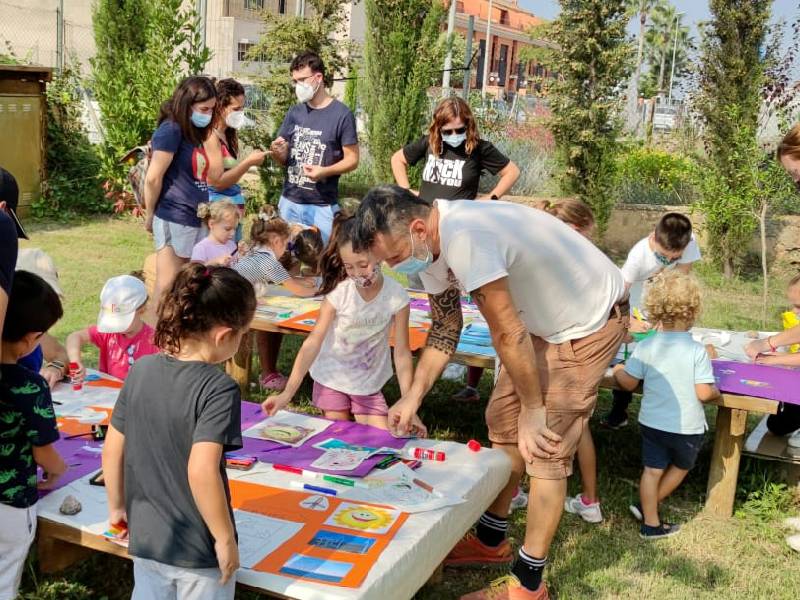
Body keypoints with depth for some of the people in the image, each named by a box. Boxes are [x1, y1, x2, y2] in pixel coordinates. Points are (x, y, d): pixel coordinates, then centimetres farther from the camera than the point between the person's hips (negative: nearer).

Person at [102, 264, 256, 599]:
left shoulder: (141, 371, -5)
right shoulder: (218, 389, -23)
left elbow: (112, 448, 2)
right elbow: (201, 471, -30)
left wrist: (117, 506, 16)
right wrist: (225, 538, -18)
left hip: (145, 539, 5)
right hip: (199, 550, -5)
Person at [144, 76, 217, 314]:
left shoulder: (195, 132, 15)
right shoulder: (171, 130, -13)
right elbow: (153, 179, -13)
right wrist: (151, 216, -4)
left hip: (196, 220, 9)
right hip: (174, 221, -9)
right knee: (167, 290, -2)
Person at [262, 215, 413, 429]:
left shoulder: (396, 296, -18)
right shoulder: (339, 292, -20)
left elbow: (402, 353, -12)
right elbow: (314, 341, -20)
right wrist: (288, 393, -26)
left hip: (369, 384, 1)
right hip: (332, 379, -1)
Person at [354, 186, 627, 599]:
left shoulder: (465, 238, -36)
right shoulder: (430, 246, -6)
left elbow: (507, 334, -28)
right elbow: (444, 329, 6)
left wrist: (532, 409, -17)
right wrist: (413, 398, 0)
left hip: (590, 321, -9)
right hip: (544, 320, 9)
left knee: (546, 448, -6)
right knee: (503, 425, 14)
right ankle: (491, 541, 32)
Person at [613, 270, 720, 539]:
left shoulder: (645, 347, -11)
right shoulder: (697, 351, -19)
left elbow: (629, 384, -6)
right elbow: (704, 393, -18)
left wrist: (617, 370, 14)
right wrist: (716, 392, 3)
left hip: (652, 423, 2)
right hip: (687, 427, -2)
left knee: (652, 470, 14)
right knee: (681, 467, 23)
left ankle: (650, 522, 19)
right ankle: (647, 507, 28)